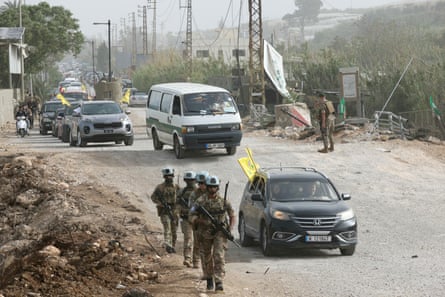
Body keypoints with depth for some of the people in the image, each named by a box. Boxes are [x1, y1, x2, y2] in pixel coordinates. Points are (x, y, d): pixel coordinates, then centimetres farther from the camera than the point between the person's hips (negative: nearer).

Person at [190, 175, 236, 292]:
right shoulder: (201, 201, -2)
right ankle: (209, 279, 31)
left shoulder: (223, 200, 0)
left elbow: (232, 215, 10)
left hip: (220, 233, -1)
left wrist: (230, 228, -4)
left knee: (219, 256, -14)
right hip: (205, 233, 1)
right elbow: (192, 216, -2)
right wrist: (200, 220, -23)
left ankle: (219, 282, -17)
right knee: (207, 258, 12)